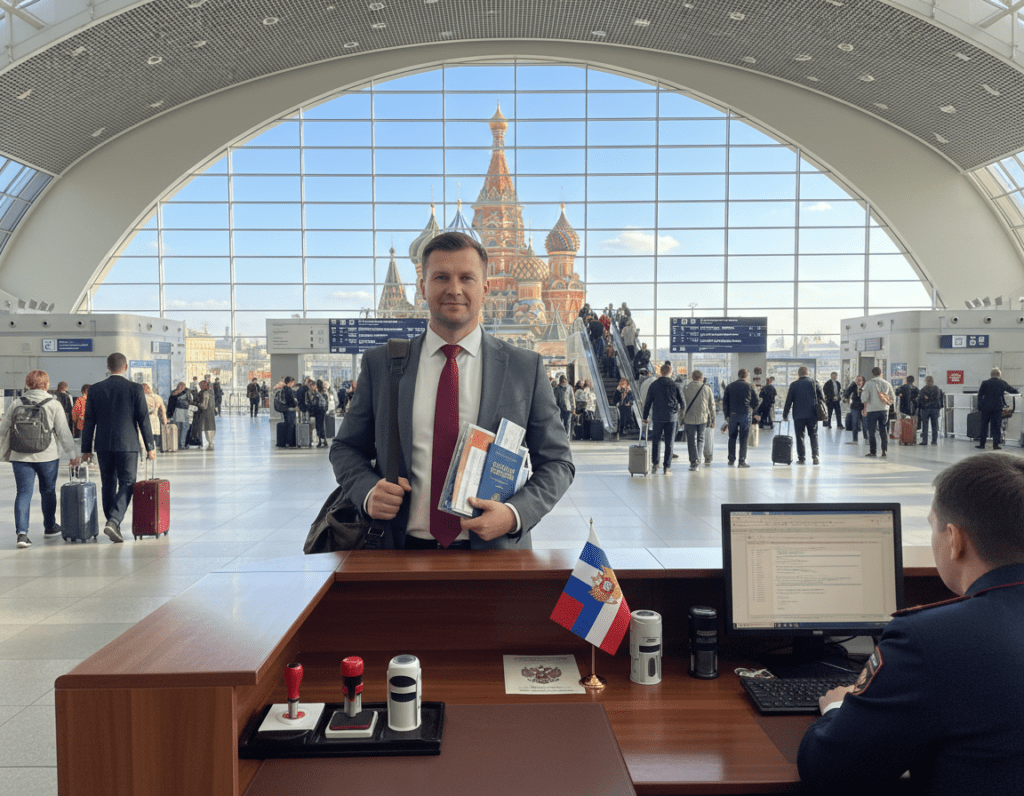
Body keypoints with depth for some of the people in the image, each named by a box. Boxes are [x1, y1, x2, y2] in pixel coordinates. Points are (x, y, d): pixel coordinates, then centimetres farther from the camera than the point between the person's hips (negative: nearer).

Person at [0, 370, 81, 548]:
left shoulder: (15, 405, 3)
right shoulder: (54, 405, -5)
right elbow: (64, 432, -5)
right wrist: (72, 455, 3)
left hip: (20, 458, 1)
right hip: (47, 457, -1)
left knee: (23, 493, 2)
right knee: (48, 491, 15)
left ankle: (21, 532, -11)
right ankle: (50, 527, 30)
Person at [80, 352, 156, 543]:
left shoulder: (95, 389, 3)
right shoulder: (135, 388, -5)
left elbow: (89, 421, 4)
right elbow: (143, 419, -4)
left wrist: (86, 449, 9)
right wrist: (150, 446, 3)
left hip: (103, 445, 3)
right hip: (127, 444, -3)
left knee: (108, 484, 13)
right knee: (126, 484, 2)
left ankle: (114, 526, 18)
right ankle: (114, 521, -16)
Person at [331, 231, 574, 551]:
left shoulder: (526, 368, 4)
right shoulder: (380, 364, 7)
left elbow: (557, 462, 8)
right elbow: (346, 448, 16)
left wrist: (514, 514, -10)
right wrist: (368, 491, -6)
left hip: (493, 554, 0)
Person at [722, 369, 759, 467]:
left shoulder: (730, 386, 7)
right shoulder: (750, 386, 2)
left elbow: (725, 402, 6)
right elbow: (755, 401, 7)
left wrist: (727, 415, 10)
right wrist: (756, 413, 22)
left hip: (732, 415, 2)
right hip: (745, 414, -2)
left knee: (732, 438, 12)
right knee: (743, 439, 1)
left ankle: (731, 460, 14)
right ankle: (742, 461, -1)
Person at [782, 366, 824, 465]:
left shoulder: (794, 385, -1)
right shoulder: (814, 382, 1)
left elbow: (788, 401, 1)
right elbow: (821, 398, 2)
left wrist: (785, 415, 8)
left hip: (798, 415, -1)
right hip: (812, 414, 1)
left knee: (800, 437, 4)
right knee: (814, 435, 11)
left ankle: (802, 458, 4)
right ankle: (815, 456, 4)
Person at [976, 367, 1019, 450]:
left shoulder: (985, 383, -1)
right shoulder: (1002, 383, 1)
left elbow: (980, 395, 0)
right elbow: (1013, 391, 14)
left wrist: (979, 407, 5)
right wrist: (1015, 389, 37)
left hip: (986, 407, 0)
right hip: (997, 408, 0)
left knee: (984, 426, 8)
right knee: (996, 426, 6)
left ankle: (982, 444, 10)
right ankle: (995, 445, 4)